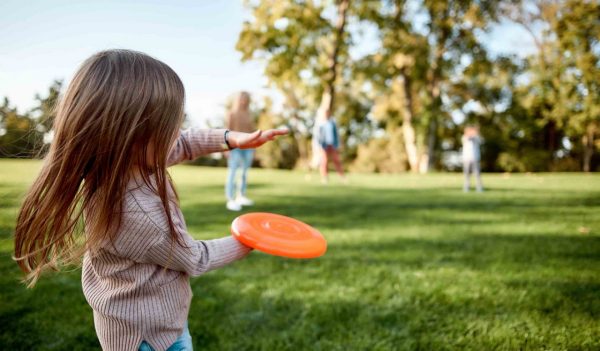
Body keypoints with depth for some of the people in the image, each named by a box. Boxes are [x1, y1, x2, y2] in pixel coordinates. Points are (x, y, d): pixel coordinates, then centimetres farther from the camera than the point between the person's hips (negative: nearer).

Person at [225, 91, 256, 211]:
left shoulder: (248, 114, 14)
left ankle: (241, 197, 22)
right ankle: (230, 200, -8)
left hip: (248, 146, 6)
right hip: (235, 146, -6)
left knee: (245, 172, 10)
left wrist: (253, 147, 13)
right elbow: (228, 131, -5)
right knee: (232, 172, -8)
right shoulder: (232, 114, -1)